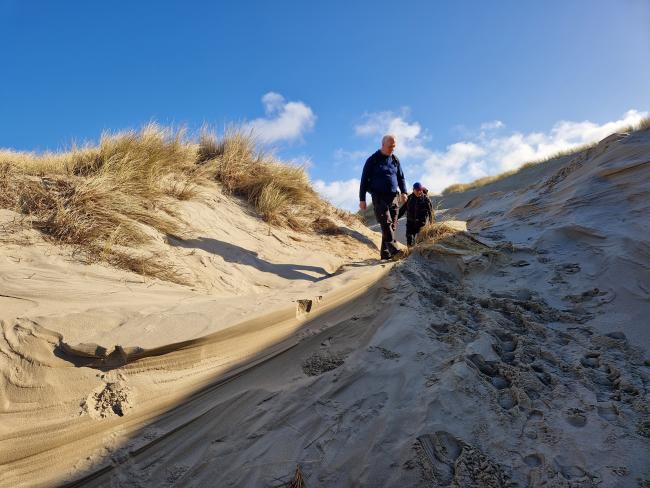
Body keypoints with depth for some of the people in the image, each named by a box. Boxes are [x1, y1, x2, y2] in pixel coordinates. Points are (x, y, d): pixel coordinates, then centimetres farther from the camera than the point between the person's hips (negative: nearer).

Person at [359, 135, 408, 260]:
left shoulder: (395, 160, 14)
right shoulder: (373, 160, 0)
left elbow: (401, 177, 19)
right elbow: (364, 180, 1)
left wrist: (403, 192, 0)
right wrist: (362, 199, -4)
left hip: (393, 197, 5)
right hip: (379, 197, -5)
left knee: (393, 225, 1)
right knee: (386, 222, -20)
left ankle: (385, 253, 7)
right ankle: (393, 249, -31)